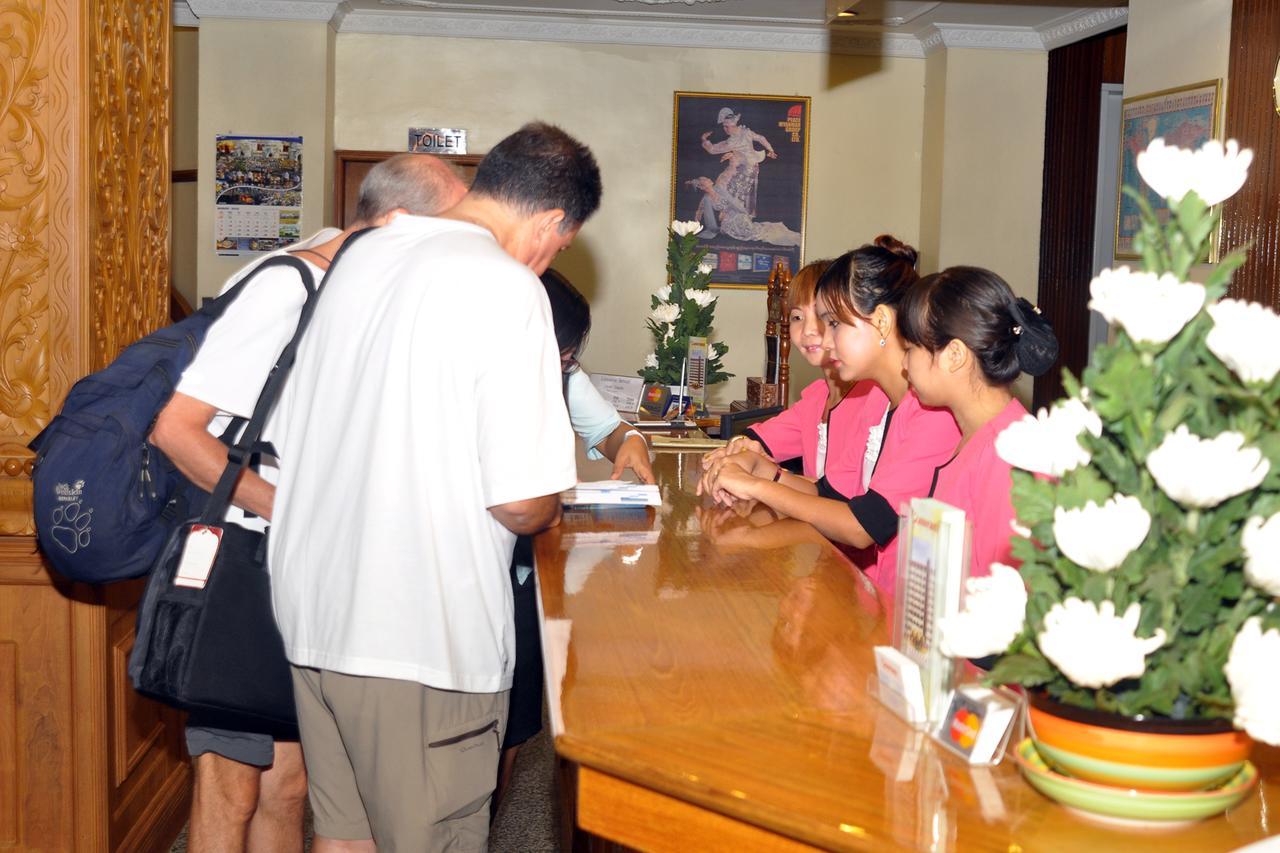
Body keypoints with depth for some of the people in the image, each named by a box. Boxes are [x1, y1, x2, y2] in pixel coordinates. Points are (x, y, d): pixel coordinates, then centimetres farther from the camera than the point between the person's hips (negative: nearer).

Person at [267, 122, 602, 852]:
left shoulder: (361, 257, 8)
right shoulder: (507, 288, -15)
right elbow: (524, 502, -18)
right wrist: (552, 501, 5)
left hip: (313, 610, 7)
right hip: (421, 636, -7)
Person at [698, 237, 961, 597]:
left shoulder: (936, 409, -19)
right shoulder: (878, 398, 11)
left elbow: (863, 527, -22)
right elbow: (830, 494, 13)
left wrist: (757, 485, -13)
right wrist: (759, 466, -3)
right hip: (868, 584, 7)